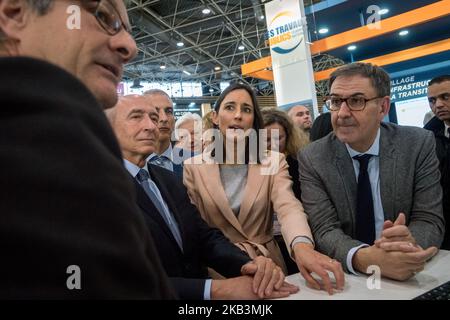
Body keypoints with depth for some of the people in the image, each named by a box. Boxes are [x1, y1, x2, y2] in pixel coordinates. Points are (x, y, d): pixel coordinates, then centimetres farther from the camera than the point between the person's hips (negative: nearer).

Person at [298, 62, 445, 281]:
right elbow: (325, 230, -15)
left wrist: (409, 242, -28)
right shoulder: (312, 159, -9)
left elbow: (430, 221, -7)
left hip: (408, 274, 2)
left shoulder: (418, 145, -6)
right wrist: (363, 258, -34)